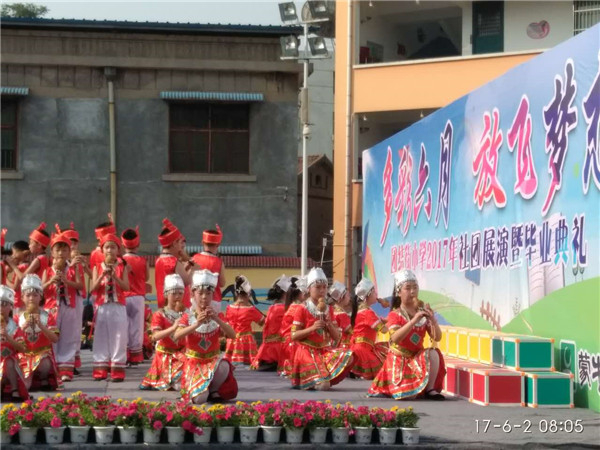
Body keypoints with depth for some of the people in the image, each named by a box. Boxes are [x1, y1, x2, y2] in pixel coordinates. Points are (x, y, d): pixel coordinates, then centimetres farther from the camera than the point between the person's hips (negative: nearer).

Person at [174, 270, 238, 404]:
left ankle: (214, 391, -7)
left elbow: (232, 335, -12)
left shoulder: (216, 316, 5)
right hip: (194, 362, -2)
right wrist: (196, 324, -33)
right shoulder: (188, 317, -1)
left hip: (213, 360, 2)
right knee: (199, 399, -26)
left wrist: (217, 320, -26)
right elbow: (176, 336, -21)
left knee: (224, 367, -37)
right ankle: (200, 390, 12)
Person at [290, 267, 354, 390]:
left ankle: (325, 377, -11)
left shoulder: (328, 309, 10)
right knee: (323, 385, -32)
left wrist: (329, 323, -9)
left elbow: (336, 338, 10)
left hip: (325, 351, 7)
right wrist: (312, 328, -21)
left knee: (348, 357, -25)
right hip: (308, 352, -7)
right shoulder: (302, 310, -5)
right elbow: (294, 336, -9)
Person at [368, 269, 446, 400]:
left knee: (434, 354, -30)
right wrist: (414, 320, -38)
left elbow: (437, 338, -2)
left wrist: (433, 320, -22)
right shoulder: (395, 315, -9)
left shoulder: (423, 310, 3)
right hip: (399, 359, -4)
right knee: (409, 395, -23)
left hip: (417, 357, 4)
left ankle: (430, 389, -15)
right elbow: (395, 338, -29)